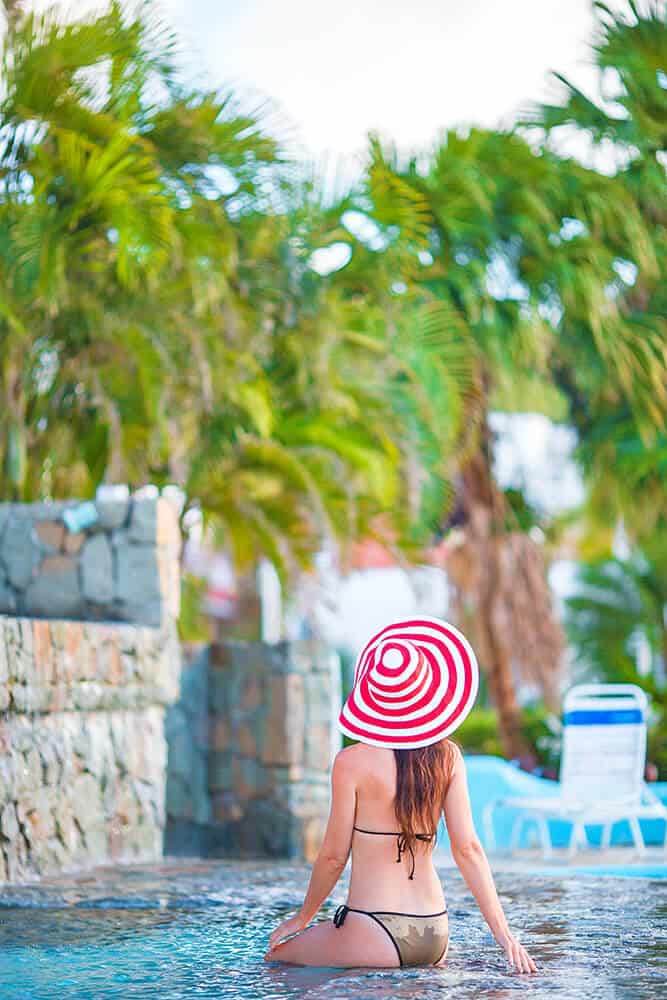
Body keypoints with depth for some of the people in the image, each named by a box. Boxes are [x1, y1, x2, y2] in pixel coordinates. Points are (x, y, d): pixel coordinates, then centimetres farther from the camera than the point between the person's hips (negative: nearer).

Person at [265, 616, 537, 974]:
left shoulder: (351, 762, -11)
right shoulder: (448, 757, 1)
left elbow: (333, 855, -5)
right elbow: (468, 848, -2)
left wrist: (303, 918, 10)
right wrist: (503, 932, 0)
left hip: (374, 936, -5)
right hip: (435, 934, 5)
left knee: (277, 955, 17)